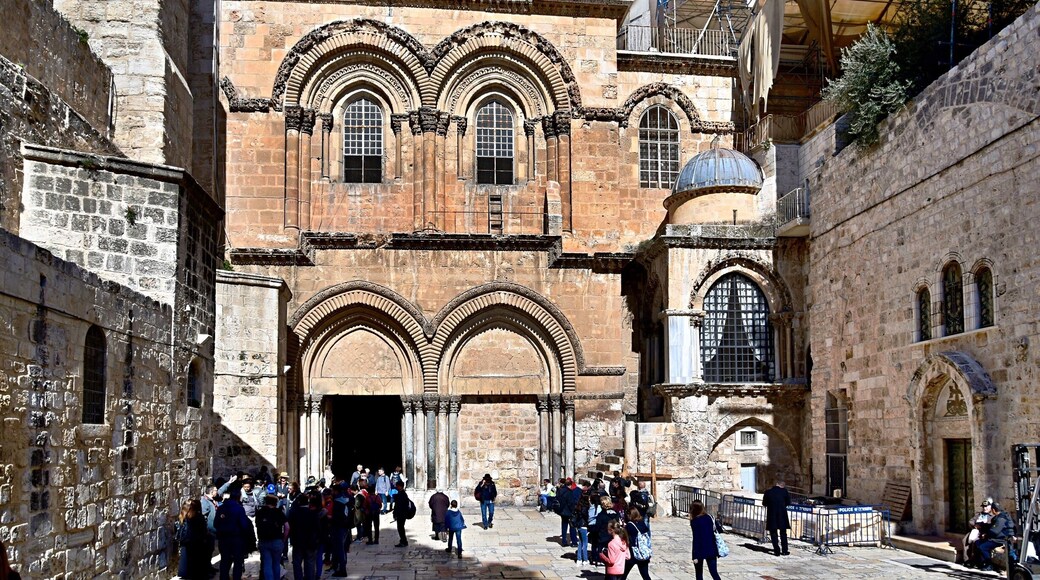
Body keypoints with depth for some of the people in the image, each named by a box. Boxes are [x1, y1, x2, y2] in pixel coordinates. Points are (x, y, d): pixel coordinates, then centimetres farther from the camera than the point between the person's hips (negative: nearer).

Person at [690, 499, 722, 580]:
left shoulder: (694, 521, -11)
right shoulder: (709, 518, 5)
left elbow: (696, 539, -14)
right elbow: (713, 535, 8)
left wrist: (695, 556, -12)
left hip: (700, 551, -4)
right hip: (711, 549, 5)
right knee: (714, 573, 3)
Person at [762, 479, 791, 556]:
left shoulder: (768, 492, -5)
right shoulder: (784, 491, -6)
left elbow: (764, 503, 3)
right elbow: (788, 502, 2)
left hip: (771, 515, -1)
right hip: (782, 515, 1)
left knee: (773, 533, 8)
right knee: (783, 533, 15)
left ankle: (777, 551, 2)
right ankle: (784, 550, 16)